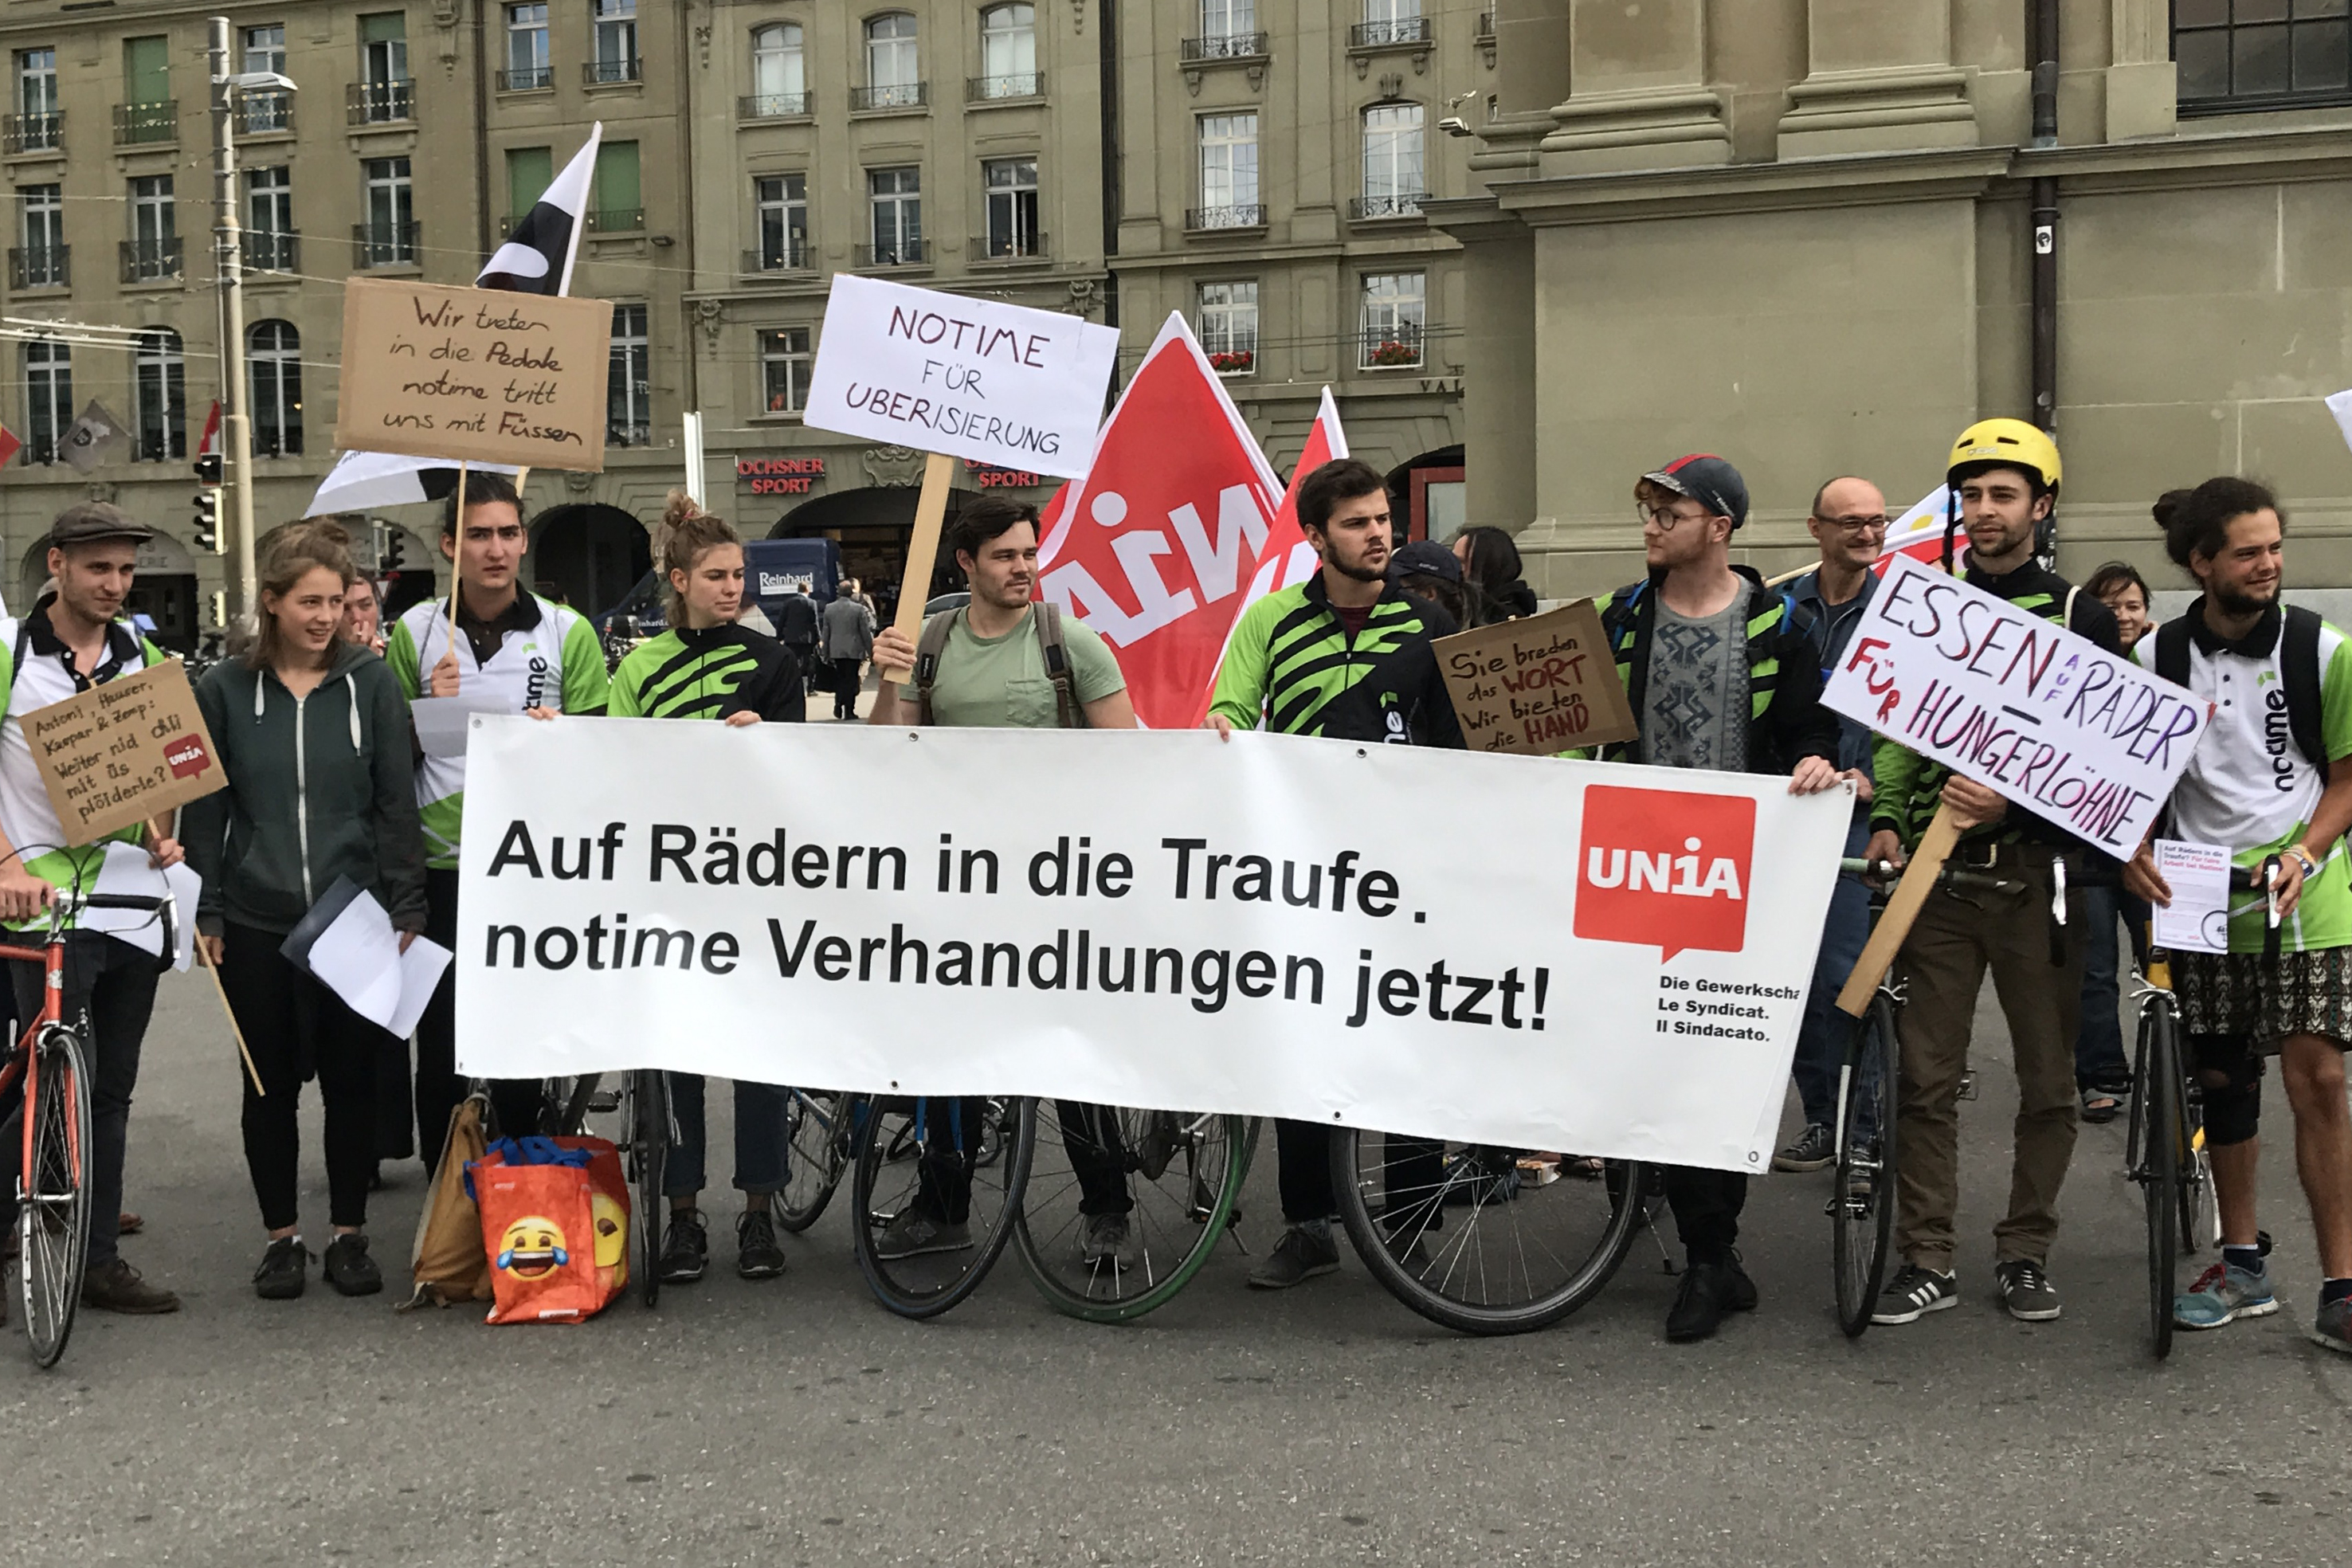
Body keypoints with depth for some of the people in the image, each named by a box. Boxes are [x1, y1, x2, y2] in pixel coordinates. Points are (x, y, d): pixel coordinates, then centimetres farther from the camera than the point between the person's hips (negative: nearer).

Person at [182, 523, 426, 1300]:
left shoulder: (372, 682, 0)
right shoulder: (225, 688, 2)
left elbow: (398, 804, 1)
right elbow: (203, 810, 6)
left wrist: (404, 910, -3)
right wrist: (207, 913, 1)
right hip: (256, 924, 1)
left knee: (351, 1081, 6)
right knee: (270, 1084, 8)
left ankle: (350, 1235, 19)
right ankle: (282, 1236, 22)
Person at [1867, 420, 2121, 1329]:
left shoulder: (2079, 616, 5)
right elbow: (1896, 731, 13)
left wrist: (2011, 802, -17)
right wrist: (1887, 822, -3)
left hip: (2036, 869, -1)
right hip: (1936, 869, 2)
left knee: (2048, 1080, 5)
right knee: (1925, 1076, 1)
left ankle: (2025, 1253, 19)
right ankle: (1926, 1260, 9)